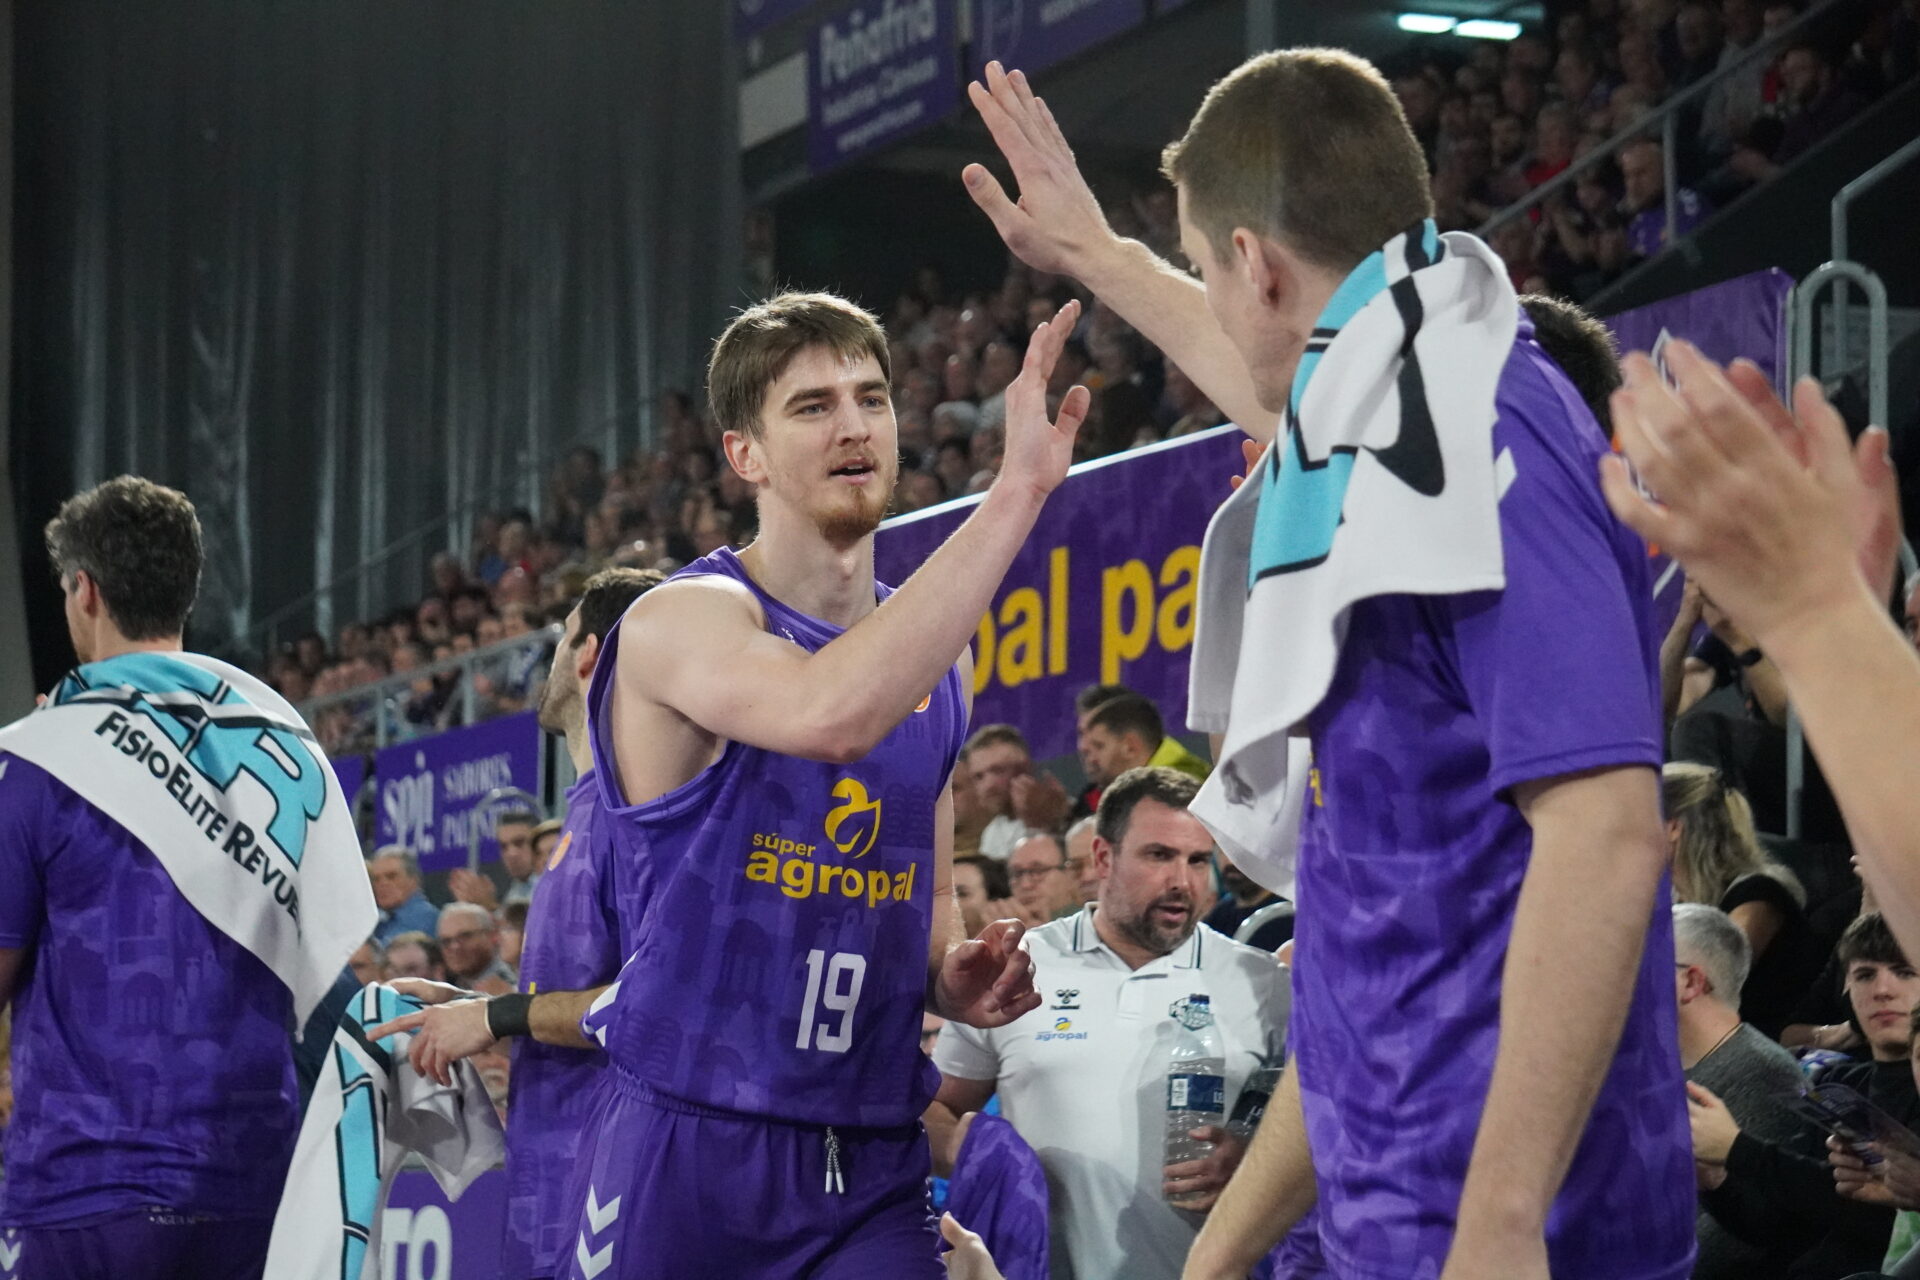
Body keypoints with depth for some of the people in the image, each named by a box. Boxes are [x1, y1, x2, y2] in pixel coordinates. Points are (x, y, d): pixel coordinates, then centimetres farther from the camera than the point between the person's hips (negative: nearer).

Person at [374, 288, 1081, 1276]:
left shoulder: (937, 657, 12)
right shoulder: (684, 620, -9)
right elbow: (830, 713, -32)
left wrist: (951, 981, 1)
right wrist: (1017, 492, -32)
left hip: (871, 1168, 5)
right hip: (688, 1151, -5)